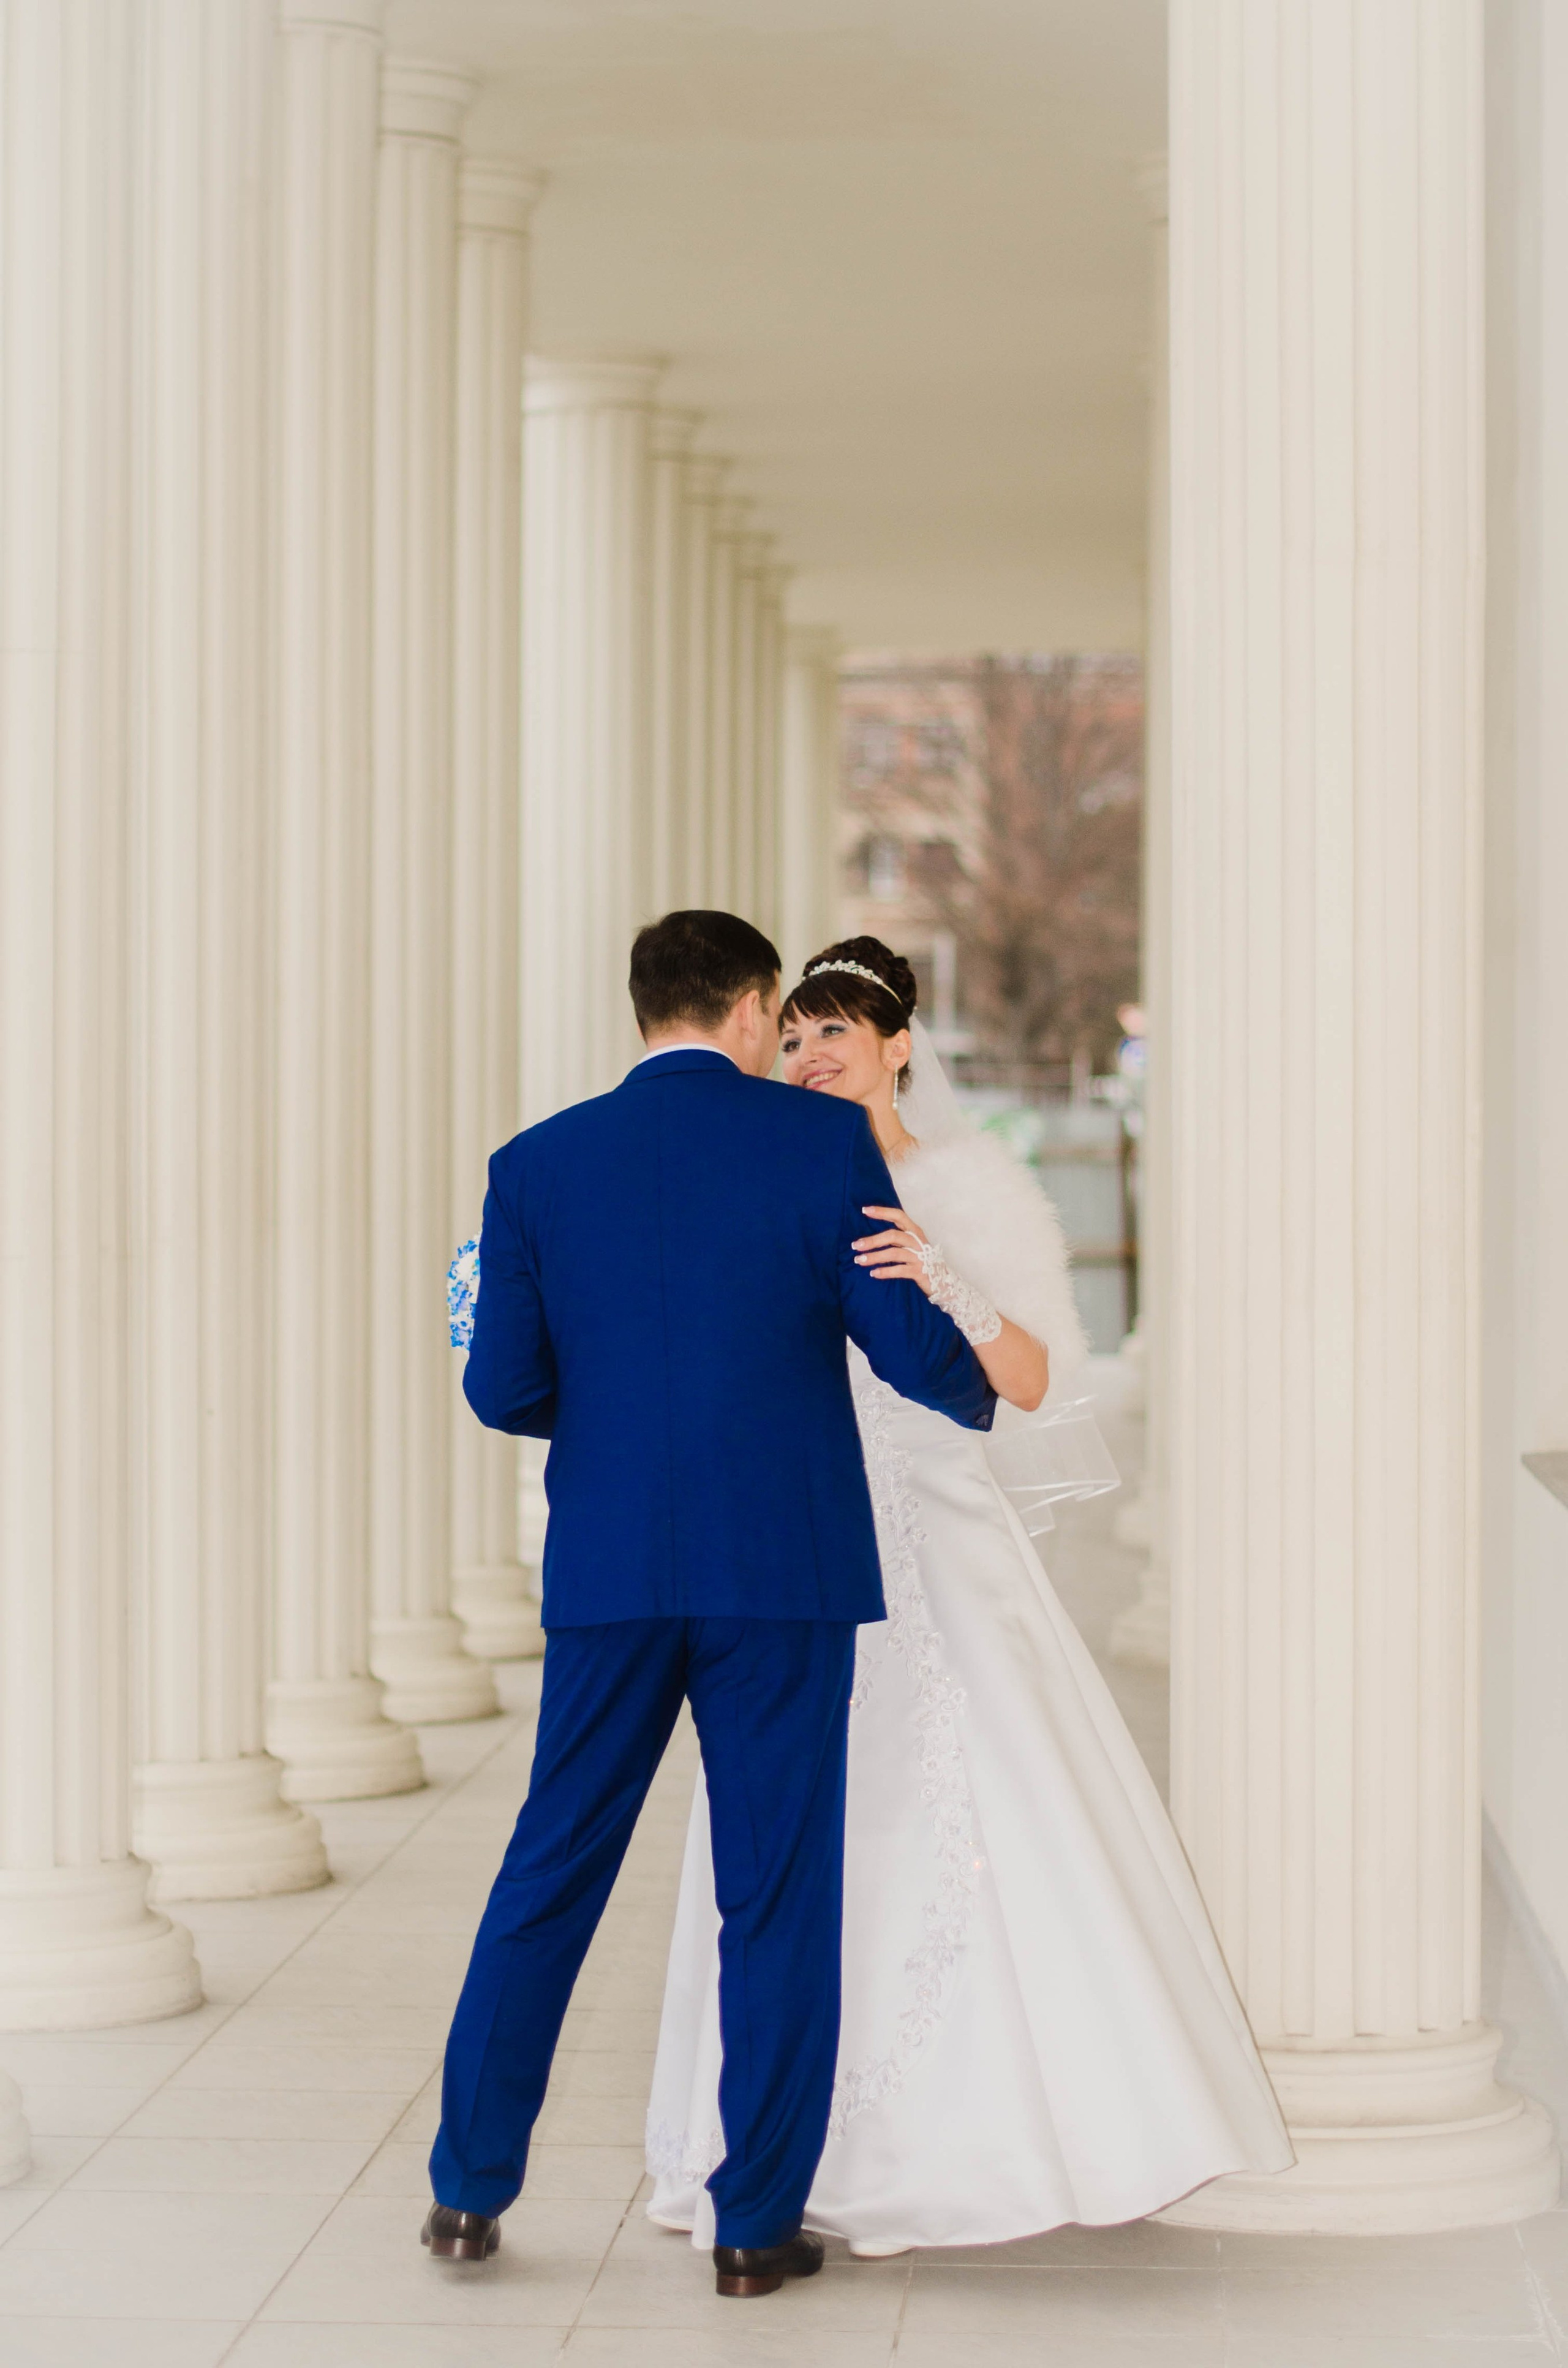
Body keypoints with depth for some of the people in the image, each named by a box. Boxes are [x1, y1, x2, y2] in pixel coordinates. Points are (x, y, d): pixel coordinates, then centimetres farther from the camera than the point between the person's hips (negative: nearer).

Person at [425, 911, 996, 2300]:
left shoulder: (538, 1166, 3)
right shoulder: (823, 1141, -3)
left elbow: (505, 1388, 1)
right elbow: (914, 1350, -5)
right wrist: (983, 1393, 18)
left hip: (611, 1573, 2)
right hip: (787, 1571, -2)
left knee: (551, 1874, 14)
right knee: (780, 1897, 6)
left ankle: (471, 2188, 18)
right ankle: (758, 2223, 10)